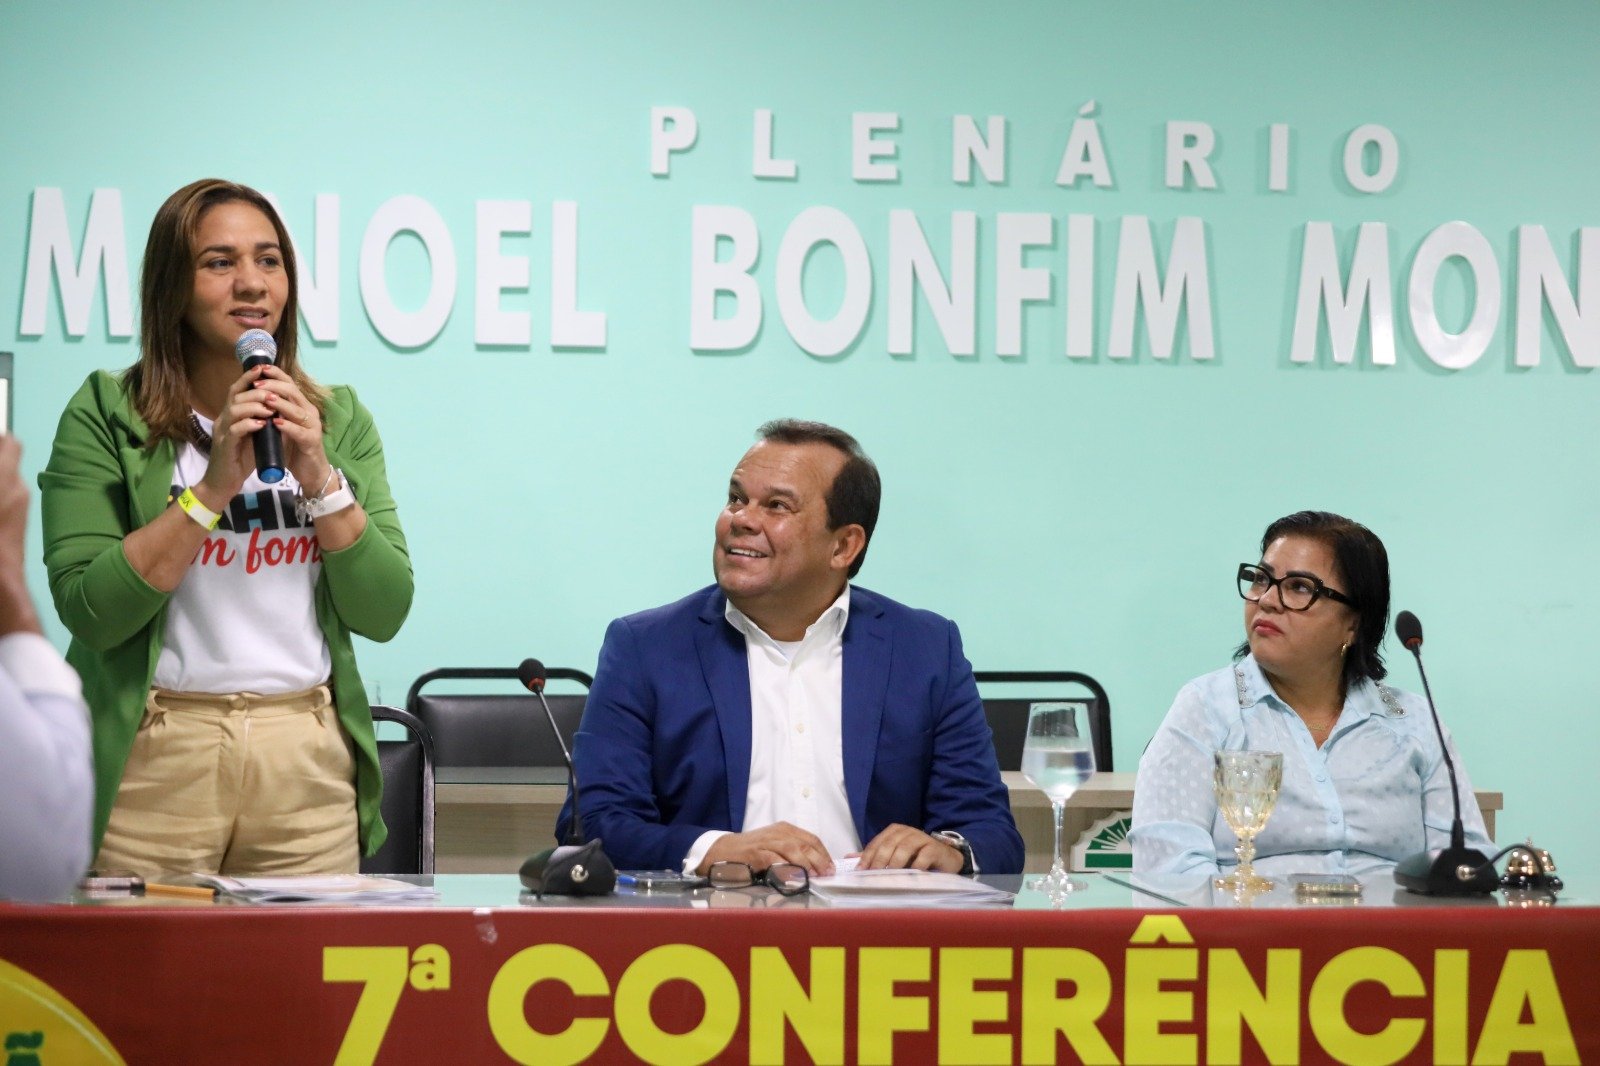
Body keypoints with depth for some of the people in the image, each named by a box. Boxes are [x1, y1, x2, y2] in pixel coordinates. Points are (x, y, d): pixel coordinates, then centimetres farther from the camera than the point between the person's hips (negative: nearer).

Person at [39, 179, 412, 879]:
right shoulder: (105, 416, -1)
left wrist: (318, 475, -8)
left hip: (308, 767, 3)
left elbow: (384, 613, 4)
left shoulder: (339, 420, 10)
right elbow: (90, 611, -10)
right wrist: (215, 485, -15)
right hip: (152, 764, -3)